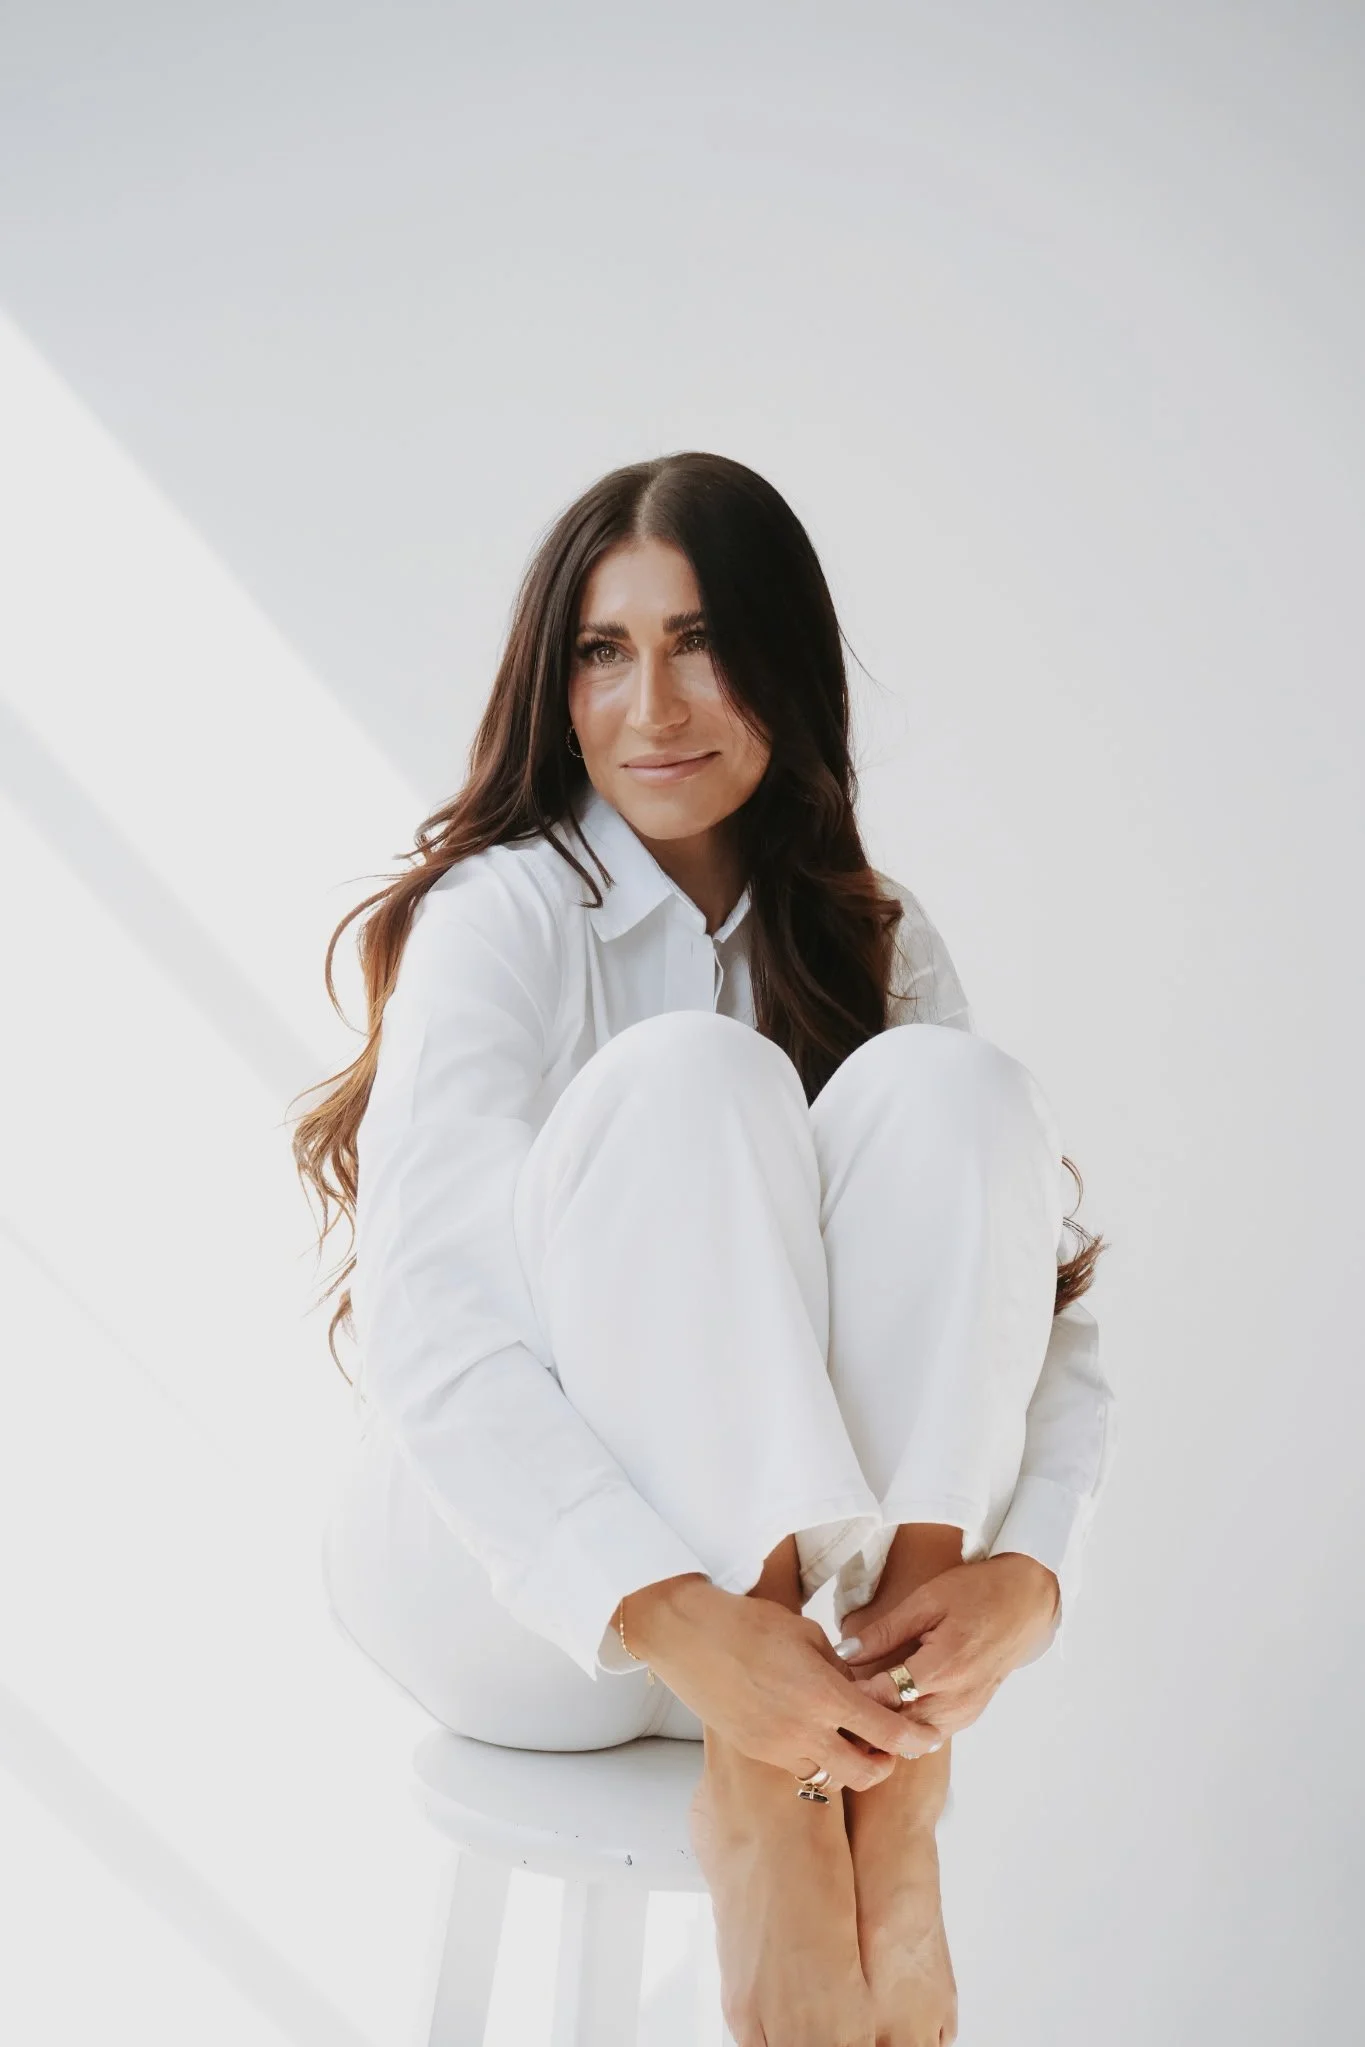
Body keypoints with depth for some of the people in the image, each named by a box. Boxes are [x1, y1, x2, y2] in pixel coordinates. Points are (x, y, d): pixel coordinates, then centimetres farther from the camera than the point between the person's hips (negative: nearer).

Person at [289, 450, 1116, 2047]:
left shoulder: (874, 941, 6)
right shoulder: (503, 910, -8)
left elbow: (1043, 1300, -4)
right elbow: (428, 1329, -23)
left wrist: (1023, 1572, -25)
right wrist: (677, 1620, -37)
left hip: (809, 1569, 4)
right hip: (517, 1587, -3)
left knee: (946, 1089, -21)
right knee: (683, 1076, -27)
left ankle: (892, 1793, -28)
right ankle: (756, 1795, -35)